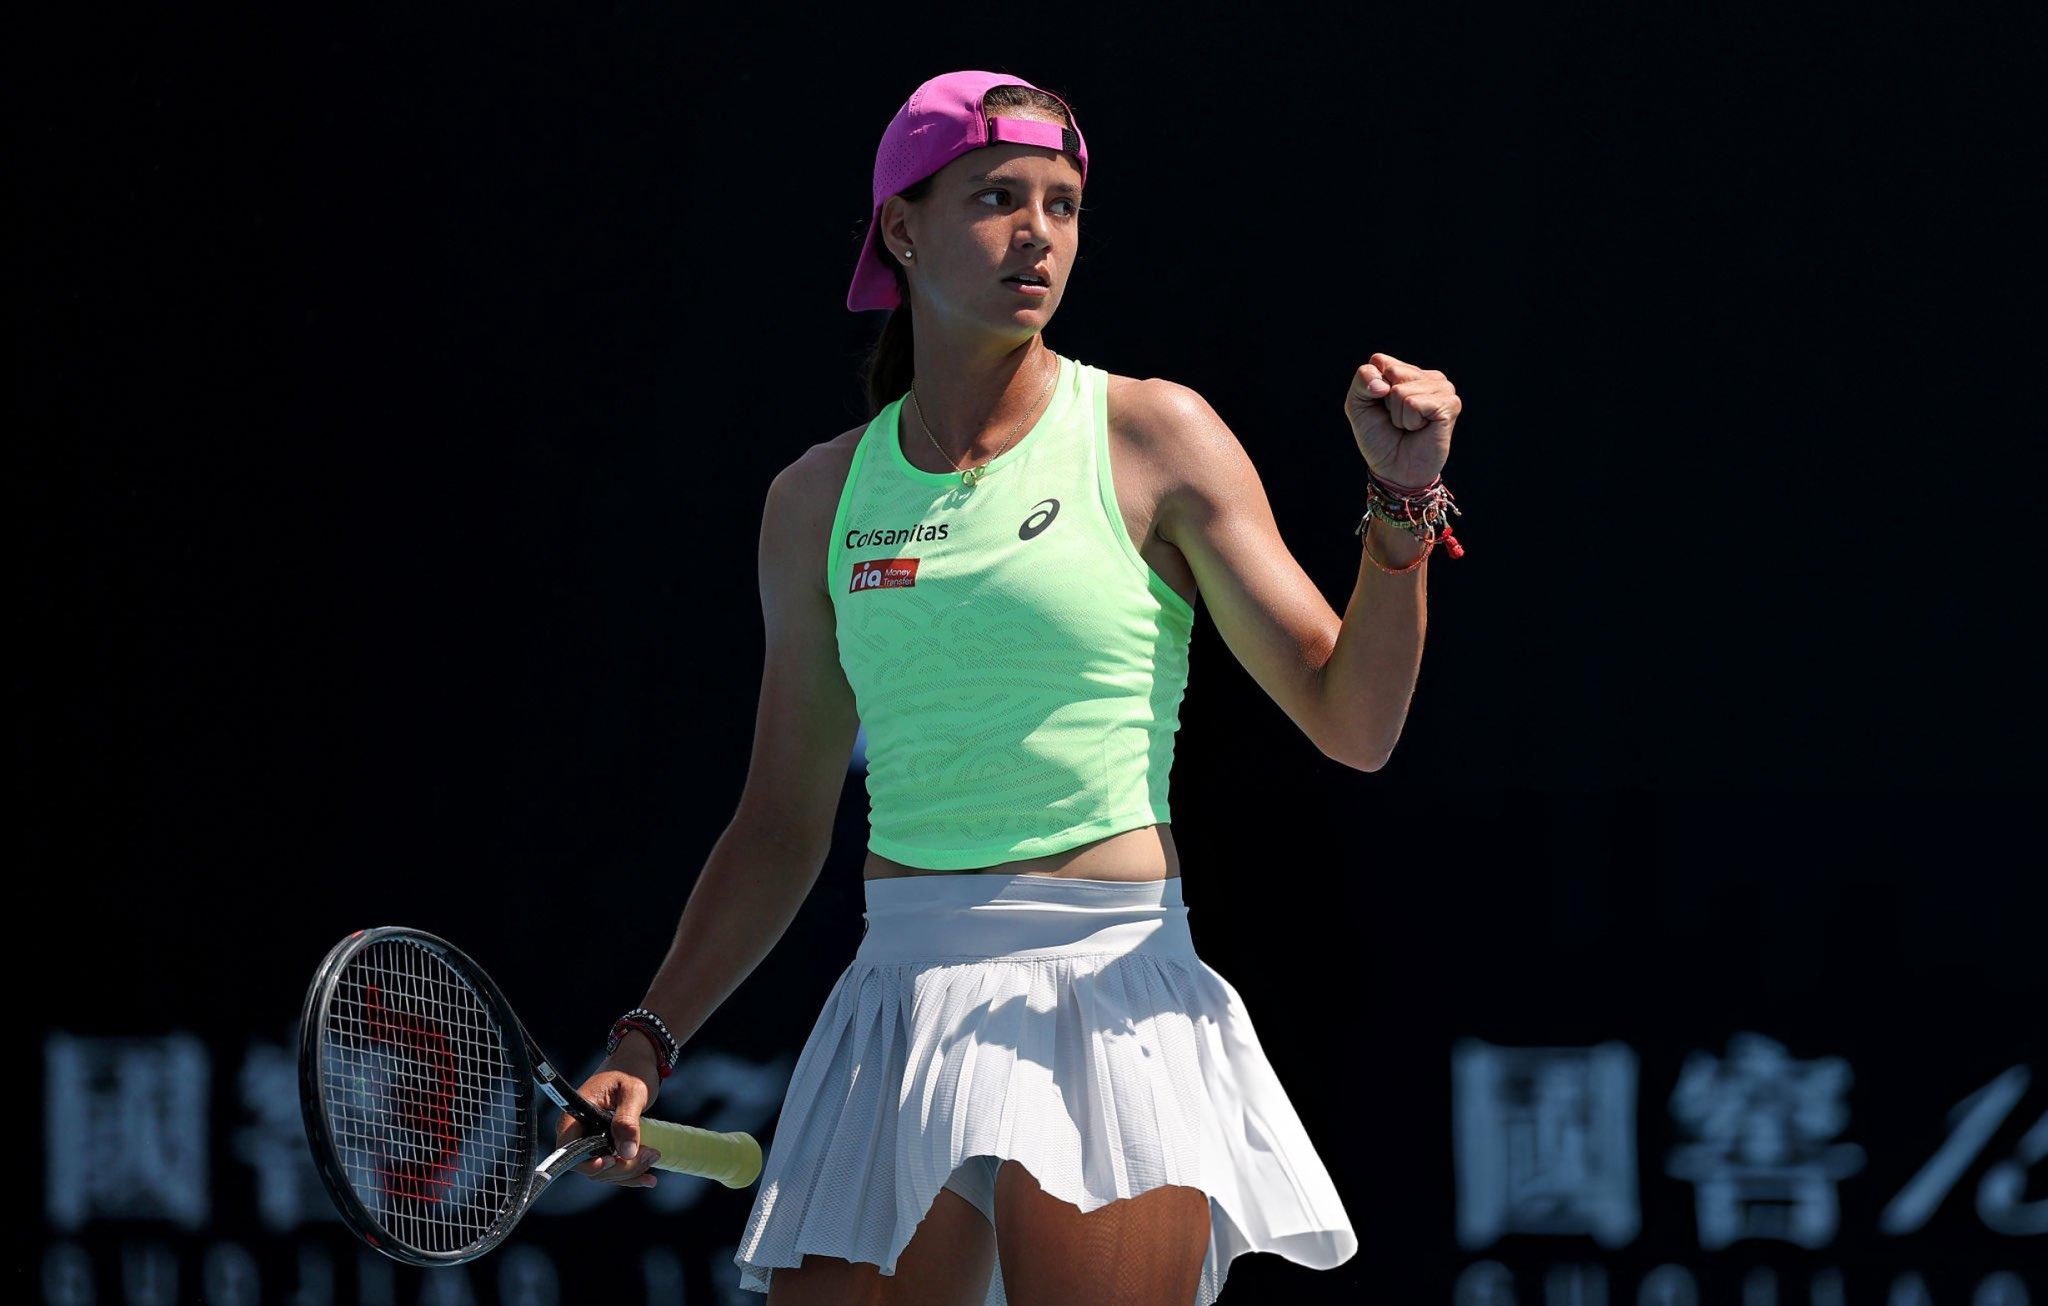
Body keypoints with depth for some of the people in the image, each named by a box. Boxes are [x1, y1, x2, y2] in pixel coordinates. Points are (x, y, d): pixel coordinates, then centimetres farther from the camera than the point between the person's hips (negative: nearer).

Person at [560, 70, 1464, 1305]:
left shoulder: (1153, 437, 1)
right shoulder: (820, 498, 11)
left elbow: (1352, 725, -1)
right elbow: (784, 825, 18)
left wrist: (1404, 501, -14)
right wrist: (646, 1043, 11)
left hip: (1107, 1008, -3)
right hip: (902, 1001, 3)